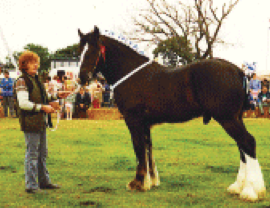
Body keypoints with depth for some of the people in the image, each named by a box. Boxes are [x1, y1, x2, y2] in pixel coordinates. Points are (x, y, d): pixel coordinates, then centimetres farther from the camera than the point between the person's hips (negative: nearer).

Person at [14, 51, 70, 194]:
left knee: (42, 153, 17)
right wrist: (42, 107, -27)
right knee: (32, 154, -3)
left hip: (41, 122, 9)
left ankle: (44, 181, 28)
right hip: (30, 123, -9)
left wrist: (56, 96, 12)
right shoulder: (22, 81, -14)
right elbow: (23, 103, -23)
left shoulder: (36, 79, 14)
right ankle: (31, 186, 4)